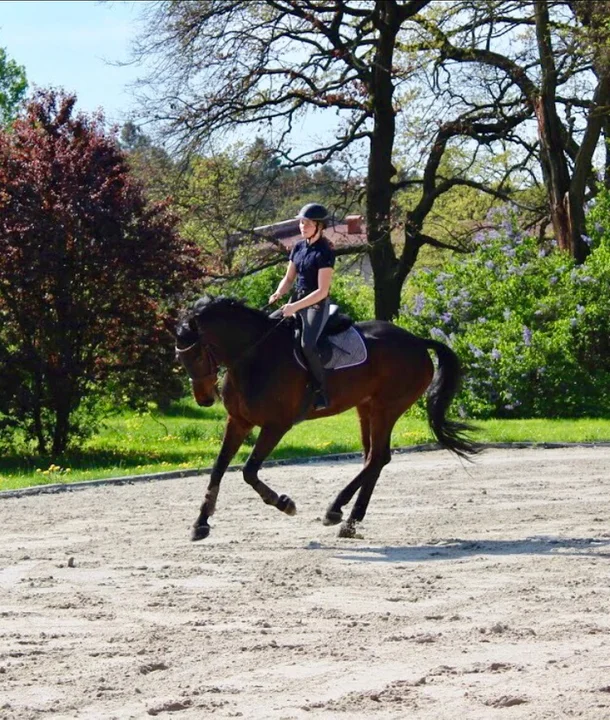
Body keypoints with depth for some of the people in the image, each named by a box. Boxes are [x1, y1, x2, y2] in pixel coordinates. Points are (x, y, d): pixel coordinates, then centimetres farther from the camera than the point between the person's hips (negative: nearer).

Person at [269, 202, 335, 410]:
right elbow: (289, 278, 16)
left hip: (317, 304, -9)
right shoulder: (299, 247, 9)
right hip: (297, 300, 9)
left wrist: (295, 307, -23)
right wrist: (278, 294, -5)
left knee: (308, 344, -28)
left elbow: (322, 291, -18)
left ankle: (322, 393, -20)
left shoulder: (324, 252, -14)